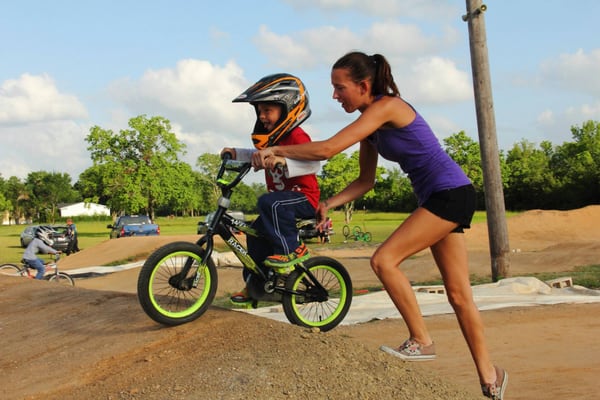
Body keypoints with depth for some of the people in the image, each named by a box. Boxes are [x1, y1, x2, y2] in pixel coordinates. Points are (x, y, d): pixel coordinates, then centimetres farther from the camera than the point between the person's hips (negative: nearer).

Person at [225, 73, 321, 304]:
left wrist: (283, 161, -49)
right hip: (282, 199, 10)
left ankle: (293, 250, -24)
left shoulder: (296, 137, -18)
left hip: (304, 197, -10)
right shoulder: (272, 139, 11)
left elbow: (313, 163, -36)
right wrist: (237, 153, 19)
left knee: (269, 202, -35)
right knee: (256, 232, 10)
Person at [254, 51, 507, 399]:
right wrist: (328, 204, 2)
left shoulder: (387, 106, -18)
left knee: (384, 260, -15)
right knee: (458, 293, 10)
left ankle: (421, 341, -2)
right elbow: (366, 181, 14)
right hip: (439, 199, 10)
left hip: (452, 194, -10)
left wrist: (276, 150, -15)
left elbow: (327, 149, -25)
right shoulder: (370, 124, 10)